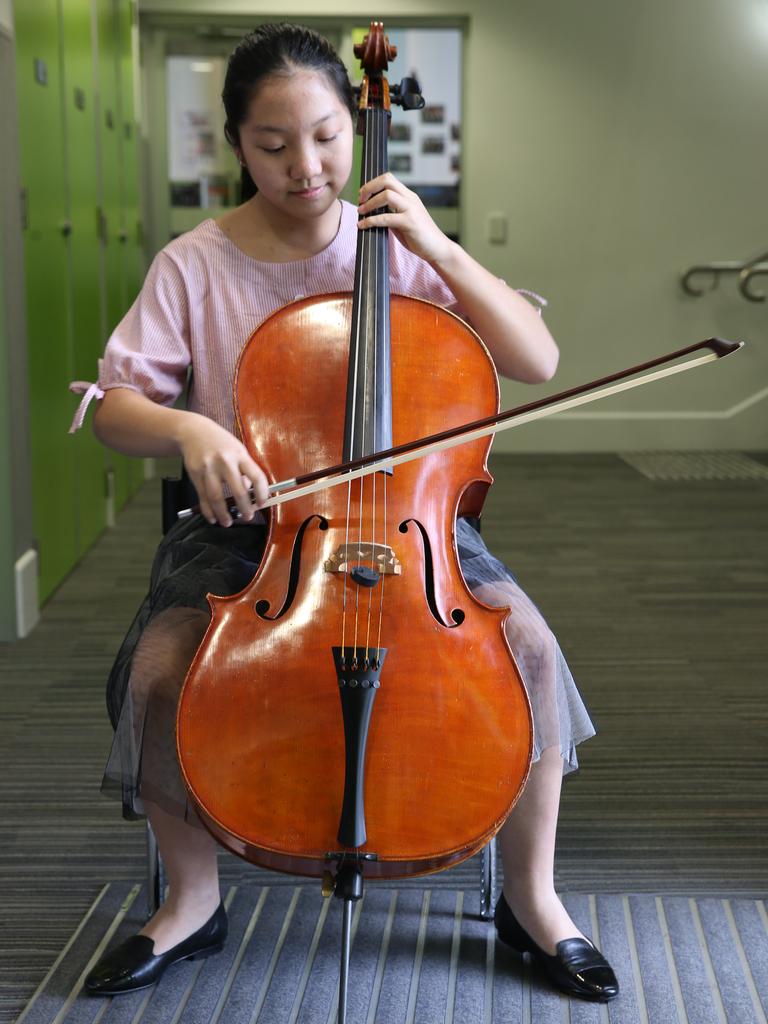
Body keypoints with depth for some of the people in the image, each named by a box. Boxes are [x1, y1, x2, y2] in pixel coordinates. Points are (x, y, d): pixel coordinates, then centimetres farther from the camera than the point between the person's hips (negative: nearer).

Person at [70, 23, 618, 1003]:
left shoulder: (397, 249, -1)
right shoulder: (193, 267, -3)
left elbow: (539, 360, -6)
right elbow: (116, 408, -3)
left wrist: (438, 245, -16)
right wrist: (189, 429, -26)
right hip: (247, 523, 0)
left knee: (530, 645, -22)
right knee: (156, 672, -25)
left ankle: (530, 896, 2)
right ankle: (192, 899, 4)